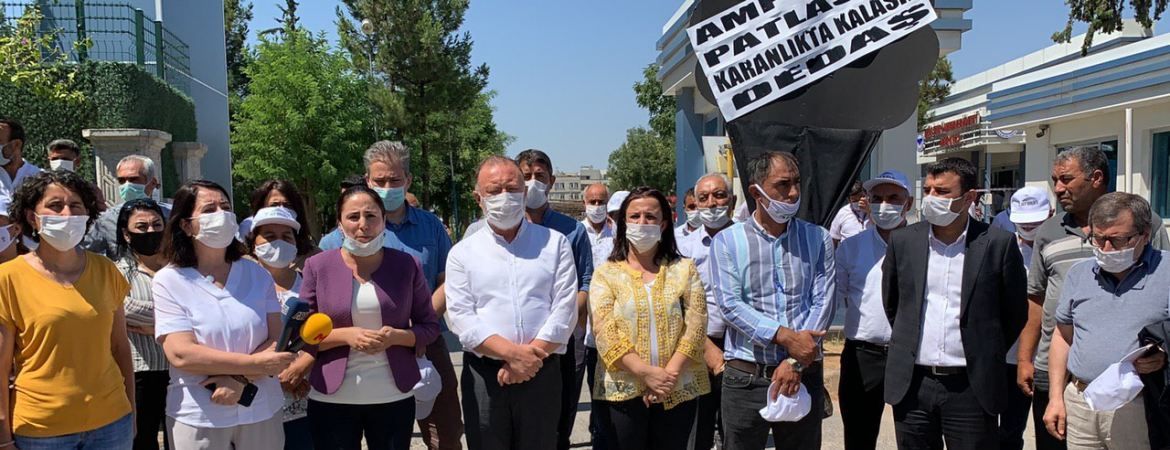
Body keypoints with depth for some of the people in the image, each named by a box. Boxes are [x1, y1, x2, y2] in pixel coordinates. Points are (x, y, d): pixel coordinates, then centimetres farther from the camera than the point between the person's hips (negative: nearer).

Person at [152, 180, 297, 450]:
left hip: (262, 412, 3)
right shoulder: (168, 281, -4)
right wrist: (255, 363, -18)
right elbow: (181, 354, -15)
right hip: (198, 417, -2)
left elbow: (277, 339, -1)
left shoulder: (257, 274, 5)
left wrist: (241, 379, -18)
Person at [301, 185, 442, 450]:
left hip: (394, 398, 1)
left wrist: (396, 336, -15)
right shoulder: (318, 266, -1)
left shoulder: (407, 265, 0)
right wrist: (346, 335, -15)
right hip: (331, 400, 0)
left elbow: (430, 327, 4)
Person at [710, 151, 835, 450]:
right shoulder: (727, 242, 0)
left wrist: (795, 361, -12)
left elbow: (823, 302, -2)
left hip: (804, 375, 2)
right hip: (745, 377, -2)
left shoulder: (817, 239, 6)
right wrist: (785, 337, -18)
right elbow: (729, 305, -10)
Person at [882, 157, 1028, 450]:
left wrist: (984, 355, 8)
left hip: (971, 386, -2)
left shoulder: (998, 244, -3)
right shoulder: (903, 241, 4)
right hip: (912, 385, 3)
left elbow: (1015, 313, 6)